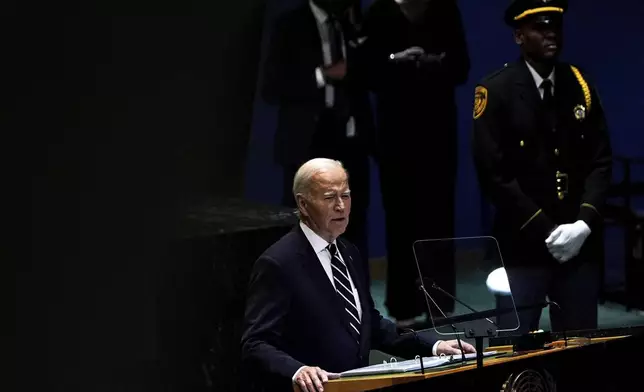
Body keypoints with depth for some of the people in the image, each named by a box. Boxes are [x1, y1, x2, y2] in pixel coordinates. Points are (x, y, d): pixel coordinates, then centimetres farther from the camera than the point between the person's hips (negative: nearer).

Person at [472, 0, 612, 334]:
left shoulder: (580, 85, 8)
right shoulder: (496, 91, -5)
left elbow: (600, 162, 7)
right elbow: (494, 174, -10)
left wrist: (585, 223, -8)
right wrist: (546, 231, -12)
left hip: (581, 242, 4)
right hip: (523, 244, -4)